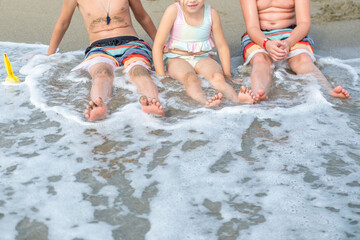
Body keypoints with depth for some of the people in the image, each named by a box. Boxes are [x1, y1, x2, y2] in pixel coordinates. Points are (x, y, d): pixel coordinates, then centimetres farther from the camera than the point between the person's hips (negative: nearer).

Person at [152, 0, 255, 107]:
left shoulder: (211, 13, -3)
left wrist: (227, 74, 0)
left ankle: (237, 99, -57)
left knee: (218, 77, -31)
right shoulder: (174, 10, -12)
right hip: (177, 58, -2)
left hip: (203, 58, 3)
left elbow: (222, 46, 6)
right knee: (191, 79, -36)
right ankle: (206, 102, -64)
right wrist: (162, 77, -17)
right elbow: (157, 46, -11)